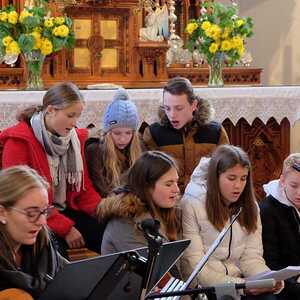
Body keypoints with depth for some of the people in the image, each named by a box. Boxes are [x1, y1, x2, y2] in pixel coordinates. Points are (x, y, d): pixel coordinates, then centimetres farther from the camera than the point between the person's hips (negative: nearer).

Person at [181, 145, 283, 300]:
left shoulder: (250, 206, 9)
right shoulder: (192, 205, -9)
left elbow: (252, 257, 4)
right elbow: (195, 267, -13)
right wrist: (240, 285, -21)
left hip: (238, 282, 4)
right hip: (204, 288, -4)